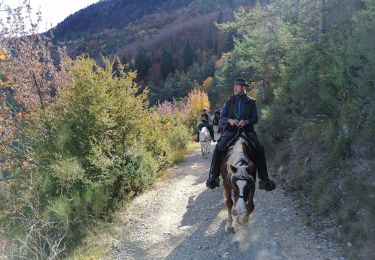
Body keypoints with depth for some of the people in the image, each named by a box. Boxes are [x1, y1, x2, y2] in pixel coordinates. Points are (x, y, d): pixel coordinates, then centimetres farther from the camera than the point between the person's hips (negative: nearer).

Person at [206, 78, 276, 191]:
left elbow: (255, 118, 5)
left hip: (247, 130, 1)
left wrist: (246, 121, -16)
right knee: (219, 148, -22)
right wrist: (230, 120, -15)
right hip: (231, 129, 0)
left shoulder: (251, 102, 9)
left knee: (259, 150, -18)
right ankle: (213, 177, -12)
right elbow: (222, 117, 7)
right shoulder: (230, 101, 9)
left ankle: (264, 180, -7)